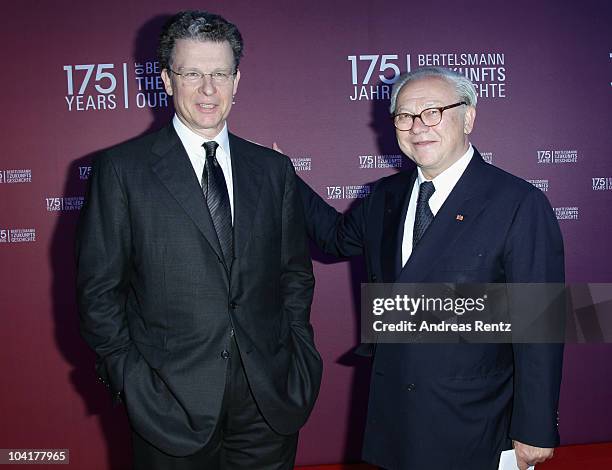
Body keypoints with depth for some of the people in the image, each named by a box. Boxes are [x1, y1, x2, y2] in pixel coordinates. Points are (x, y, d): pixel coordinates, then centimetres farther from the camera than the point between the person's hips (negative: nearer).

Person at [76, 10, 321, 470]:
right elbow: (99, 288, -3)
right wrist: (128, 376, -6)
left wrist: (297, 356, 2)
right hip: (171, 398, -2)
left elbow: (296, 273, 9)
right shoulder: (121, 169, -5)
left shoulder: (274, 169, 5)